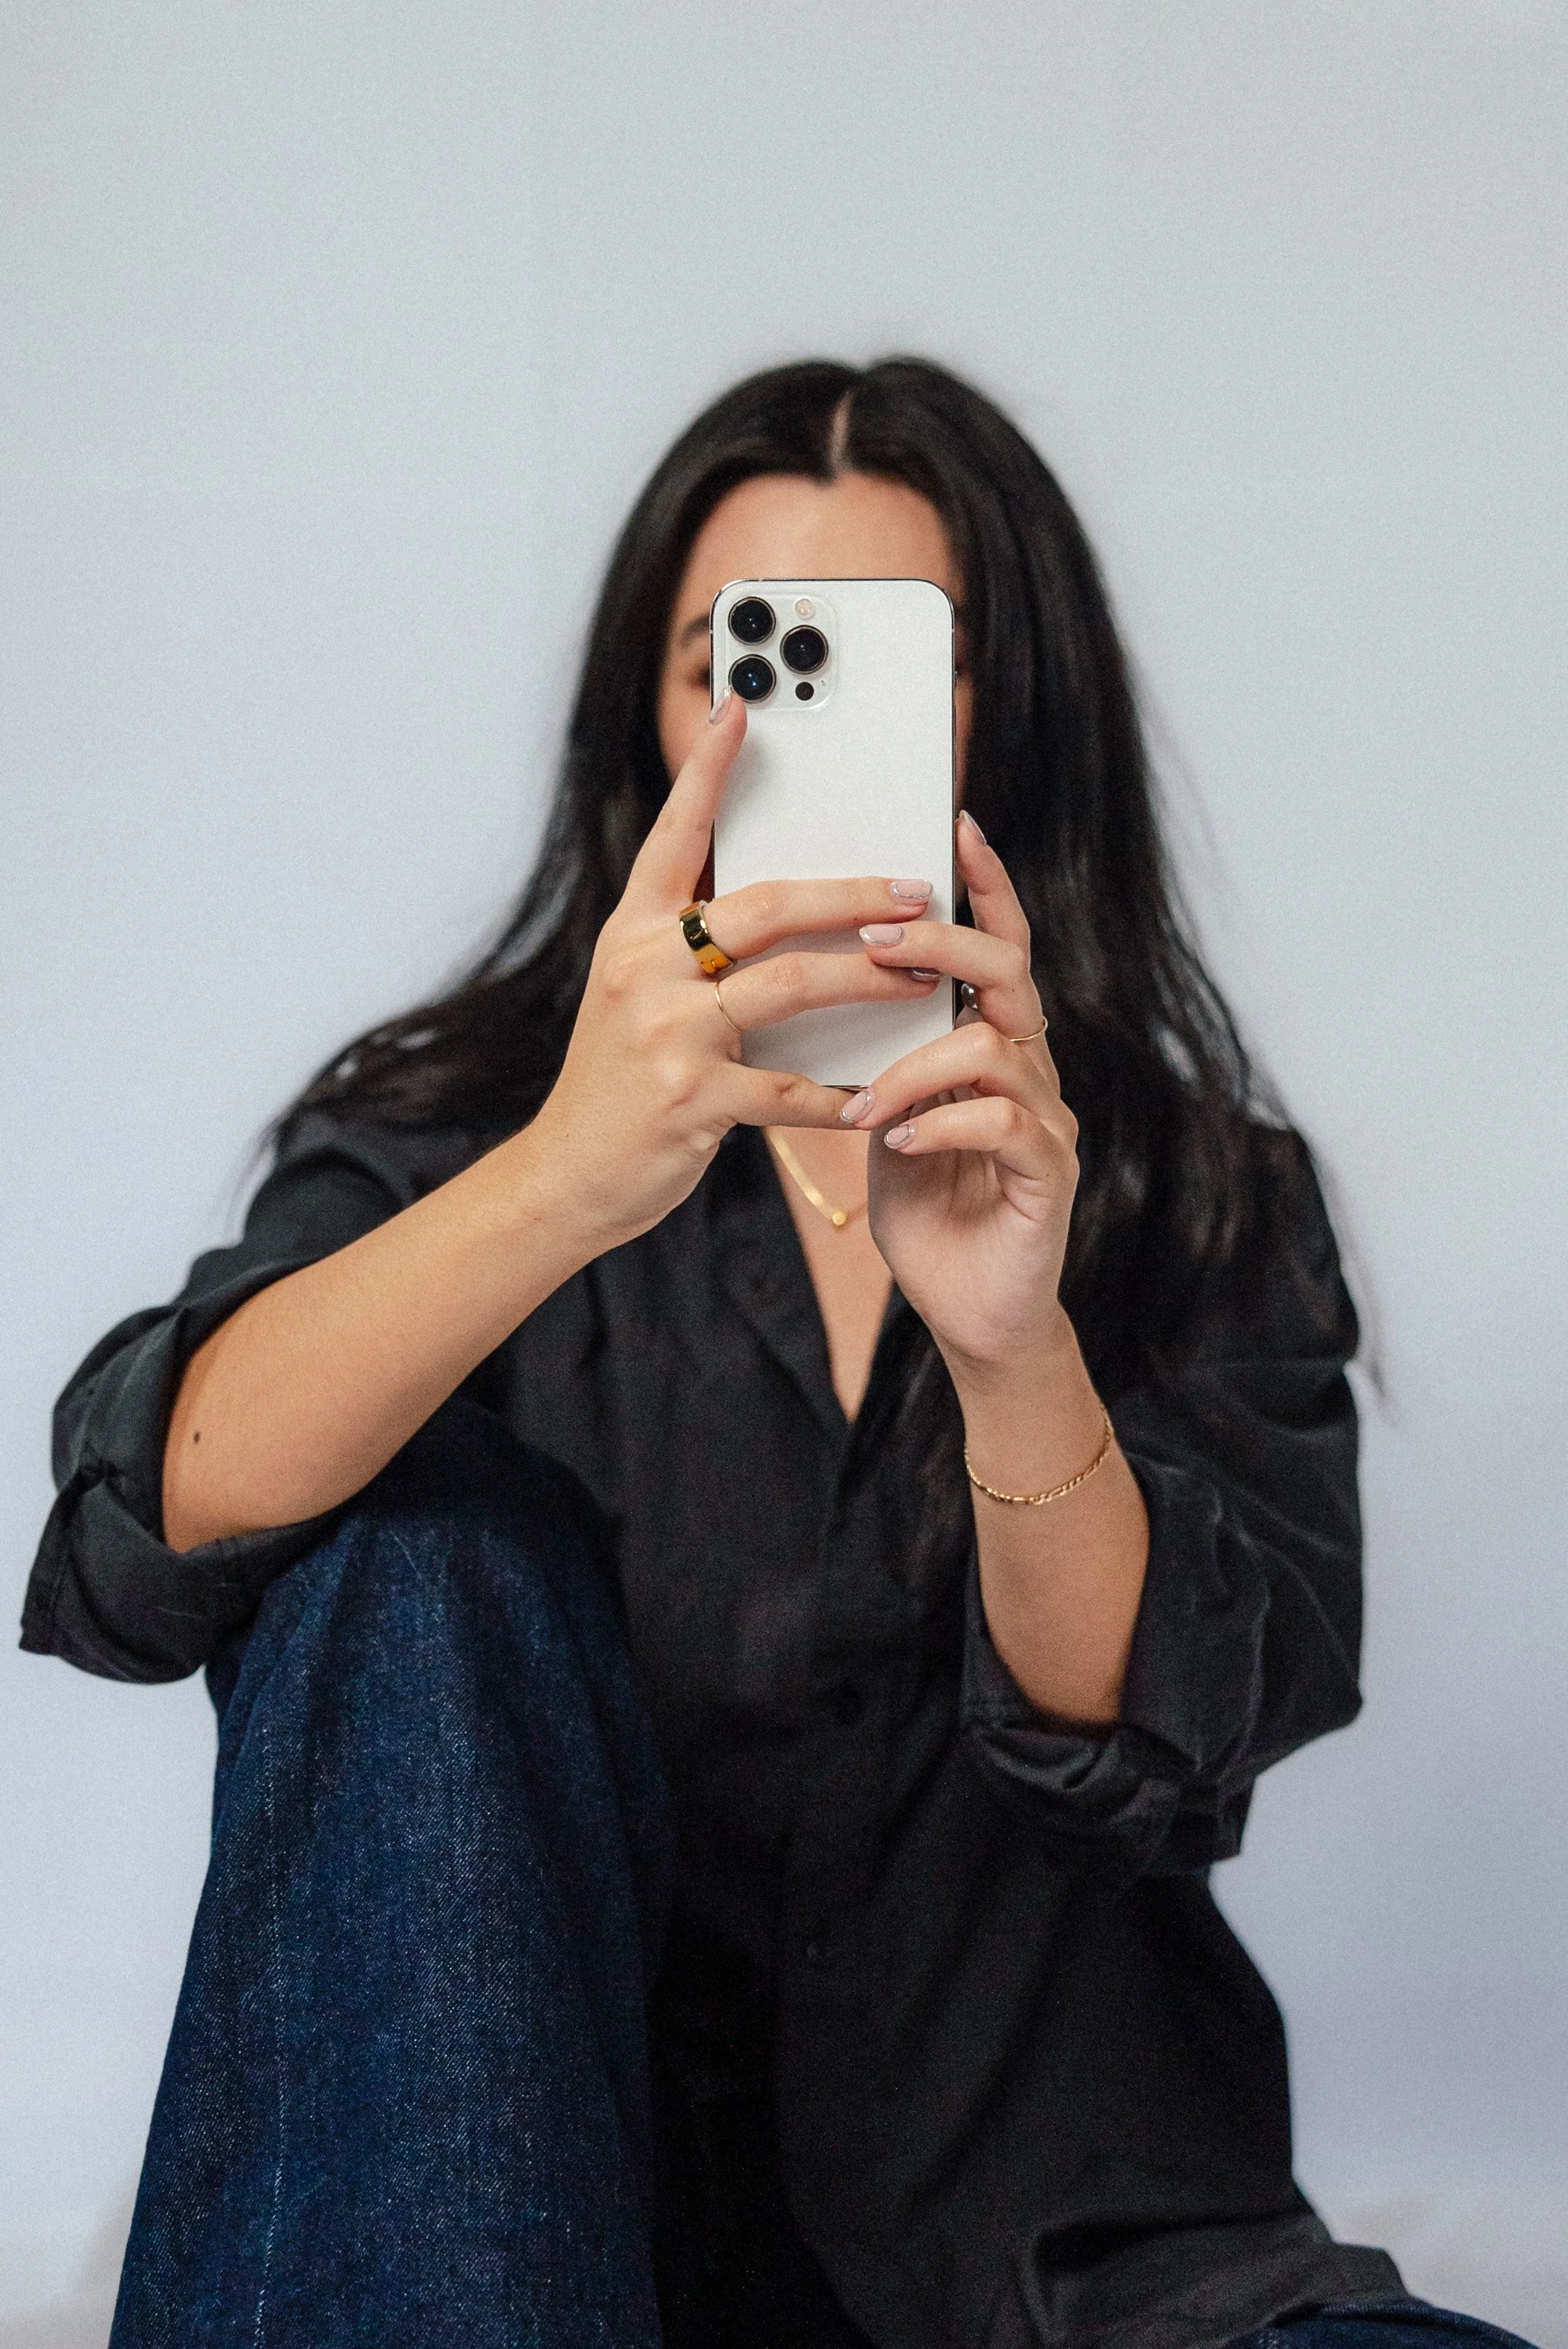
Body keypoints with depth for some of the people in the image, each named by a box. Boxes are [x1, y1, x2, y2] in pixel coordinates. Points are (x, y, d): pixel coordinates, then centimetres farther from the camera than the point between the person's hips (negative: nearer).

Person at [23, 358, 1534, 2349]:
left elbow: (1155, 1767, -10)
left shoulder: (1210, 1200, 5)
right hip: (479, 2182, 1)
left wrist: (1012, 1344, -30)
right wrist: (563, 1183, -34)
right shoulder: (453, 1128, 3)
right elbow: (135, 1538, -17)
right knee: (410, 1530, -23)